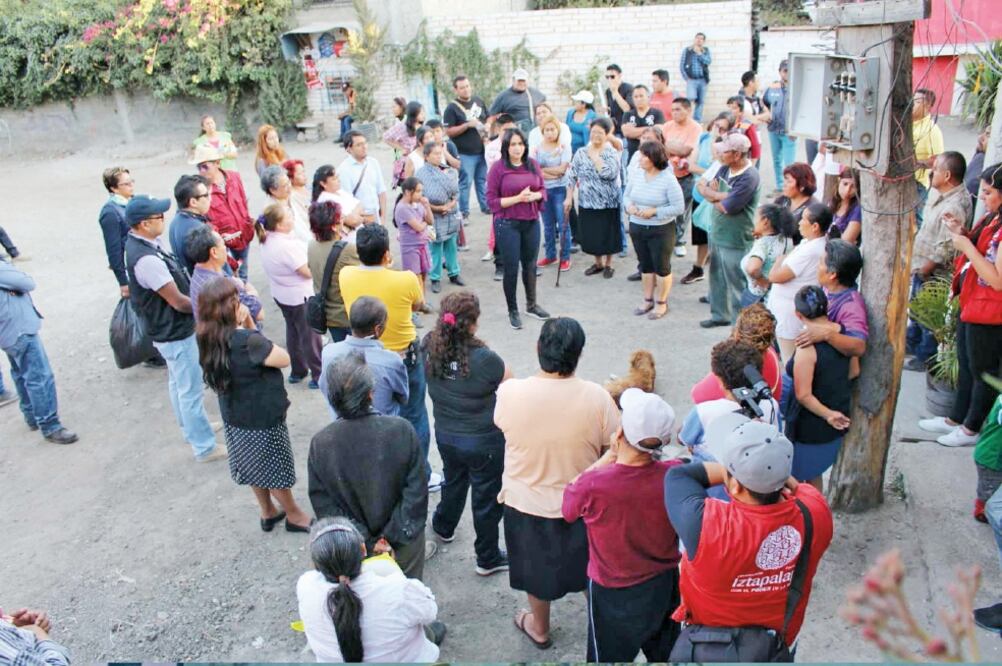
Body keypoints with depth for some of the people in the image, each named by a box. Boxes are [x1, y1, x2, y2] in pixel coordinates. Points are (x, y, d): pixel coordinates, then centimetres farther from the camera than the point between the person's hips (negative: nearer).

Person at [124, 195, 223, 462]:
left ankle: (190, 426, 44)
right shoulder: (147, 260, -31)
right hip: (176, 333, -10)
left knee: (178, 384, 25)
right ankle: (205, 447, 17)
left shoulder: (140, 241, -1)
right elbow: (178, 301, -24)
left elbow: (175, 279, 10)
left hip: (168, 329, 10)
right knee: (191, 390, 4)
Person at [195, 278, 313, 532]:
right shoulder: (246, 341, -32)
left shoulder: (208, 339, -8)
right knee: (275, 470, 14)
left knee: (256, 468, 25)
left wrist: (245, 325, -14)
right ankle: (294, 516, 33)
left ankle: (268, 513, 43)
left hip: (234, 417, 7)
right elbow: (284, 359, -19)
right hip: (263, 417, -7)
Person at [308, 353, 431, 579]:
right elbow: (417, 492, -18)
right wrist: (392, 537, -11)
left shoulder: (320, 443, -18)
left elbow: (323, 503, -12)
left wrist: (366, 542, -9)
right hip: (404, 543, -1)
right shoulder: (402, 430, -22)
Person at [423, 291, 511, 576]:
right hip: (484, 442, -5)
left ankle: (443, 527, 57)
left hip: (445, 435, 5)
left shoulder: (429, 346, -16)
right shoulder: (484, 359, -31)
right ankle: (488, 558, 33)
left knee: (453, 480, 32)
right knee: (487, 497, 15)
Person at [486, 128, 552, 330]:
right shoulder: (498, 168, -9)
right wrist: (518, 198, -20)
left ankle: (531, 304, 36)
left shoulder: (533, 164, 4)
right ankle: (513, 311, 19)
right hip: (508, 225, -4)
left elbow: (543, 190, 11)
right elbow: (492, 201, -10)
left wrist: (534, 196, -12)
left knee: (530, 265, 17)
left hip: (532, 222, 4)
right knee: (511, 268, 3)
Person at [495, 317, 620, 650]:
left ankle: (539, 628, 49)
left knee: (536, 567, 27)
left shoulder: (509, 392, -25)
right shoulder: (596, 397, -26)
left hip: (526, 501, 0)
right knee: (590, 568, 27)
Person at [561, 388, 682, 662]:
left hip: (614, 595, -2)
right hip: (664, 586, 3)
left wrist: (609, 455, -10)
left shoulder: (593, 484, -33)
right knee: (664, 654, 28)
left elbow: (568, 507, -9)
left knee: (609, 657, 22)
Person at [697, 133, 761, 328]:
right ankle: (720, 315, 39)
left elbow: (726, 207, -24)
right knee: (717, 278, 22)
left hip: (735, 241, -8)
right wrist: (722, 196, -20)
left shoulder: (749, 177, -23)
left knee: (737, 284, 4)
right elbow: (703, 189, -1)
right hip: (717, 233, 9)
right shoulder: (725, 168, 2)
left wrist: (713, 195, -6)